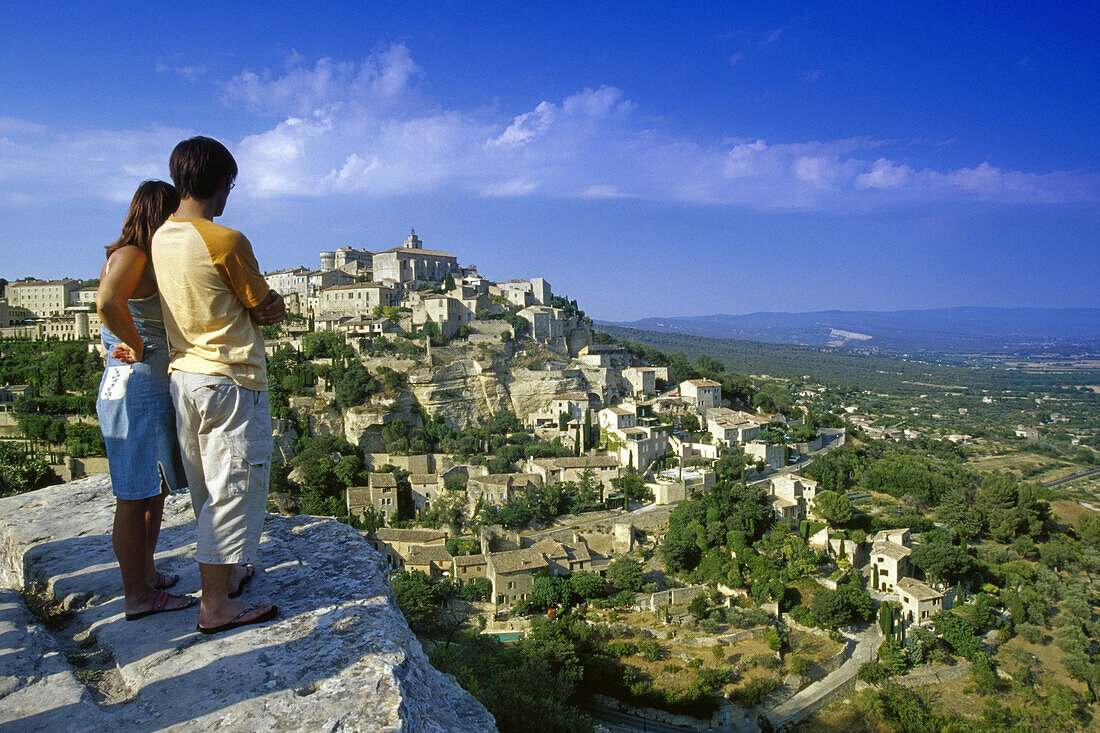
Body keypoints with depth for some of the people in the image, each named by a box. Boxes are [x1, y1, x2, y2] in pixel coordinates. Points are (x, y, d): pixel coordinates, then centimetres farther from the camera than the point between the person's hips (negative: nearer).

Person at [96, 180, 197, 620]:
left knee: (155, 490, 18)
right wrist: (138, 348, -20)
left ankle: (146, 576, 32)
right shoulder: (130, 255, -14)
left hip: (153, 390, 10)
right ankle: (137, 597, 11)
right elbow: (107, 302, -34)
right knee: (135, 498, 0)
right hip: (136, 390, -10)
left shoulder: (146, 258, 16)